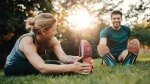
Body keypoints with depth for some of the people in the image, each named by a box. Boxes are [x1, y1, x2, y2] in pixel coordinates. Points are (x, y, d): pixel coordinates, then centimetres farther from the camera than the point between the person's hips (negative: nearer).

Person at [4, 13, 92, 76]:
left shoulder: (51, 40, -15)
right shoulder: (27, 42, -34)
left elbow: (63, 57, -30)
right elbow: (42, 68, -47)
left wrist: (76, 59, -53)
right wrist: (72, 68, -57)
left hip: (30, 66, 6)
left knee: (59, 65, -17)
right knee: (53, 65, -28)